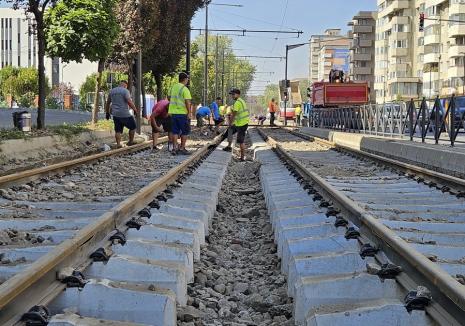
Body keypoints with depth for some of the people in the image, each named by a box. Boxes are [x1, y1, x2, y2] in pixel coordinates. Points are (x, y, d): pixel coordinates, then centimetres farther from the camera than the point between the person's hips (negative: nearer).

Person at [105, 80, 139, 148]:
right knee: (132, 127, 11)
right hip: (125, 114, -6)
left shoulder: (112, 91, 13)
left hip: (115, 114, 6)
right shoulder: (125, 91, -8)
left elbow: (107, 103, 18)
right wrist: (135, 110, -9)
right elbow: (129, 102, -18)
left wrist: (107, 113, 26)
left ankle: (118, 144, 5)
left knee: (118, 130, 10)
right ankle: (131, 142, 16)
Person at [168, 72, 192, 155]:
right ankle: (182, 148, 6)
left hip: (173, 112, 6)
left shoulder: (173, 87, 9)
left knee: (175, 131, 10)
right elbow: (187, 102, -19)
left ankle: (175, 148, 6)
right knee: (185, 131, 5)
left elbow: (169, 98, 20)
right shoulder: (185, 89, -13)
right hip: (183, 113, -6)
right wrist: (189, 112, -16)